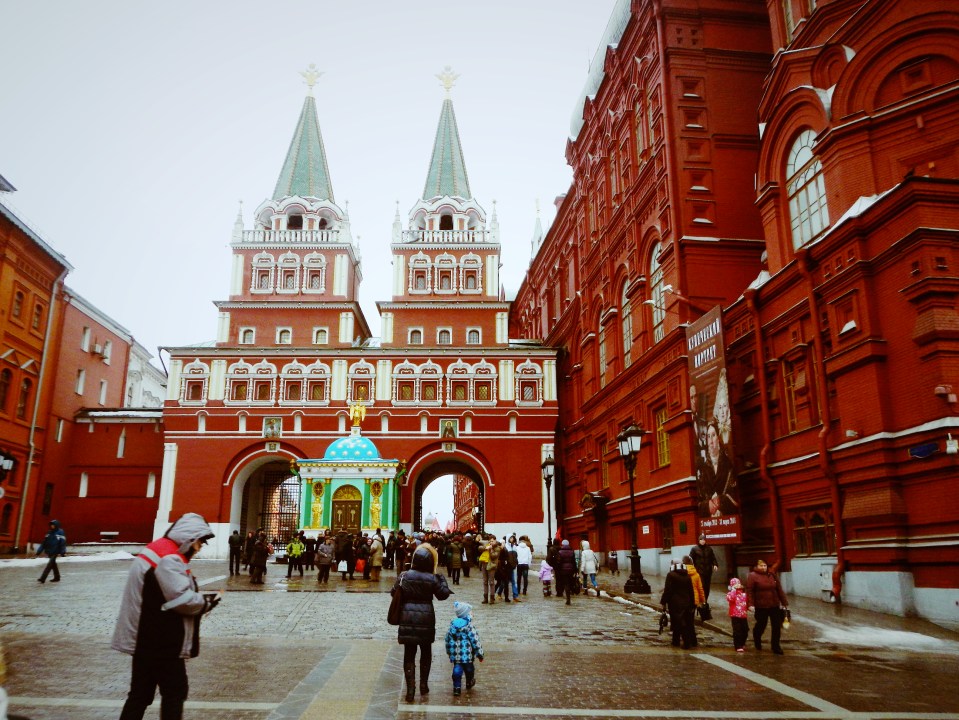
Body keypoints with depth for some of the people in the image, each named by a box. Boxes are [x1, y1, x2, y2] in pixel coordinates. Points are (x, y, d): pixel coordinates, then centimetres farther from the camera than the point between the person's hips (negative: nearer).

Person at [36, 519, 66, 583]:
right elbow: (44, 542, 12)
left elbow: (63, 543, -12)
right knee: (53, 565, 14)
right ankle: (57, 577, 25)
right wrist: (39, 551, 7)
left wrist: (62, 552, -19)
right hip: (49, 552, 7)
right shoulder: (49, 533, 11)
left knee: (50, 564, -12)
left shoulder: (60, 533, -7)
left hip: (55, 552, -7)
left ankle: (42, 578, -15)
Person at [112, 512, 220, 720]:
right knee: (175, 691, 2)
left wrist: (200, 598, 3)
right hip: (161, 642, -10)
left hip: (149, 640, 10)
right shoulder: (168, 557, -20)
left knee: (141, 693, 15)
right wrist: (206, 601, -7)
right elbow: (182, 599, -24)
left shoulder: (160, 551, 13)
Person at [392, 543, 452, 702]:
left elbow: (394, 593, 3)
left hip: (407, 618, 0)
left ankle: (410, 690, 0)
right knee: (426, 652, 18)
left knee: (409, 654, 5)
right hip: (426, 619, 0)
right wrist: (442, 579, 12)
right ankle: (423, 685, 26)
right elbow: (443, 594, 3)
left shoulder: (404, 576, -6)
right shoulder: (432, 579, -9)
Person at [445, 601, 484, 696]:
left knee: (457, 669, 8)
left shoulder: (452, 625, 4)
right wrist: (480, 654, -4)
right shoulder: (469, 626, -14)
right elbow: (475, 640, -13)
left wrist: (449, 652, 25)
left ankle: (457, 687, -1)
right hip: (467, 654, -4)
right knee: (469, 669, 17)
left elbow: (448, 640, 12)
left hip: (455, 655, 4)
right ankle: (469, 683, 36)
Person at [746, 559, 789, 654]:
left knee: (777, 626, 2)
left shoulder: (772, 575, 9)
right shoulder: (752, 576, -6)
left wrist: (784, 602, 11)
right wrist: (751, 604, -19)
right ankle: (757, 640, 38)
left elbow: (779, 590, 12)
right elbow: (749, 591, -11)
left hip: (774, 605, 4)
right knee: (761, 625, 9)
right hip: (761, 606, -4)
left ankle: (776, 646, 14)